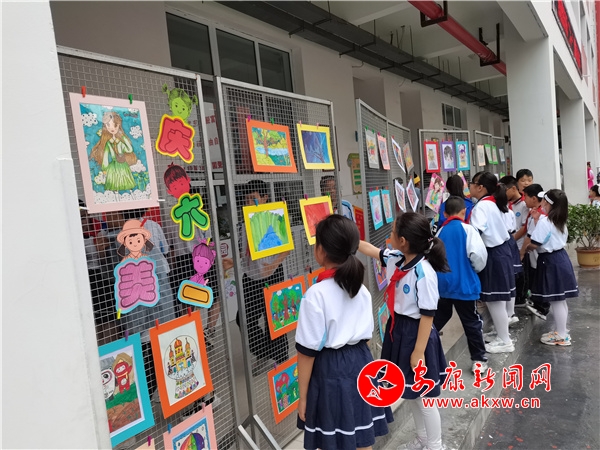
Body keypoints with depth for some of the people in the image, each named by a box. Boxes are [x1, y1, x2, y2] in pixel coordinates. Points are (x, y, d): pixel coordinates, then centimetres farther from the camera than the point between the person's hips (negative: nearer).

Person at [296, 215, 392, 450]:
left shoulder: (316, 294, -20)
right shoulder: (362, 289, -1)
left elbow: (308, 350, -16)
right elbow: (367, 334, 9)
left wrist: (303, 396, -6)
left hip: (330, 371, -6)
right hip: (361, 364, 6)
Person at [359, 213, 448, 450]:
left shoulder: (423, 272, -26)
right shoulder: (395, 259, -4)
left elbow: (427, 315, -22)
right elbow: (371, 249, 16)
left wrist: (419, 352, -18)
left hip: (415, 334, -8)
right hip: (397, 330, 8)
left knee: (424, 396, 10)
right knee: (410, 392, 24)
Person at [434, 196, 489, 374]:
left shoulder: (440, 231, 4)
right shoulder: (467, 229, -9)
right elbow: (478, 254, -18)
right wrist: (476, 268, 2)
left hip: (442, 284, 4)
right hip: (464, 285, -4)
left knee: (437, 319, 18)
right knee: (472, 323, 8)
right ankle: (479, 360, 17)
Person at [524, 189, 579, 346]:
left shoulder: (544, 221, -18)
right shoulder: (561, 221, 10)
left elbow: (534, 244, -18)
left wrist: (527, 248, 3)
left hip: (551, 262, -9)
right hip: (561, 258, 9)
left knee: (556, 301, -1)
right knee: (560, 300, 17)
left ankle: (561, 336, 7)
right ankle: (562, 331, 27)